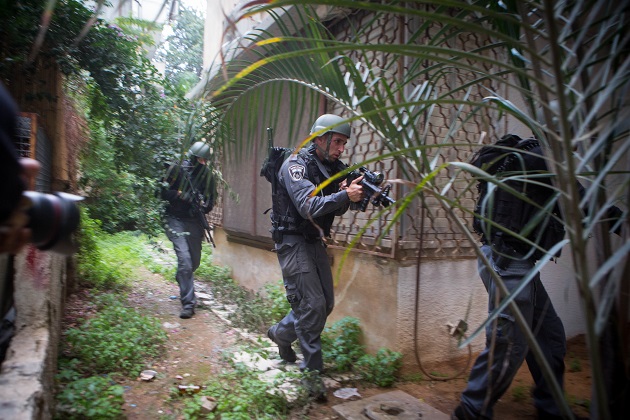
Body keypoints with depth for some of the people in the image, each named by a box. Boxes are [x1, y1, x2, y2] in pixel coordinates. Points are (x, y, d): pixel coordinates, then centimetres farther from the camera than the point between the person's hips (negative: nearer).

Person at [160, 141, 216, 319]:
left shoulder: (208, 175, 4)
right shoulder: (176, 170, -8)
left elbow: (212, 199, 9)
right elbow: (163, 192, -7)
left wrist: (204, 206, -12)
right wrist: (182, 195, -20)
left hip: (195, 222, 5)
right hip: (177, 220, -4)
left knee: (195, 261, 12)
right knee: (185, 260, -14)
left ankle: (181, 278, 47)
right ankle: (188, 303, -8)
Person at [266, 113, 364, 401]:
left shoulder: (333, 168, 8)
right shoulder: (296, 165, -15)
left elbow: (337, 209, 6)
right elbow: (309, 207, -28)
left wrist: (348, 194, -14)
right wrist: (345, 195, -37)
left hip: (315, 241, 8)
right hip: (293, 240, -8)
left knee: (326, 304, 12)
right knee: (312, 304, -12)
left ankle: (281, 333, 34)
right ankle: (312, 371, 2)